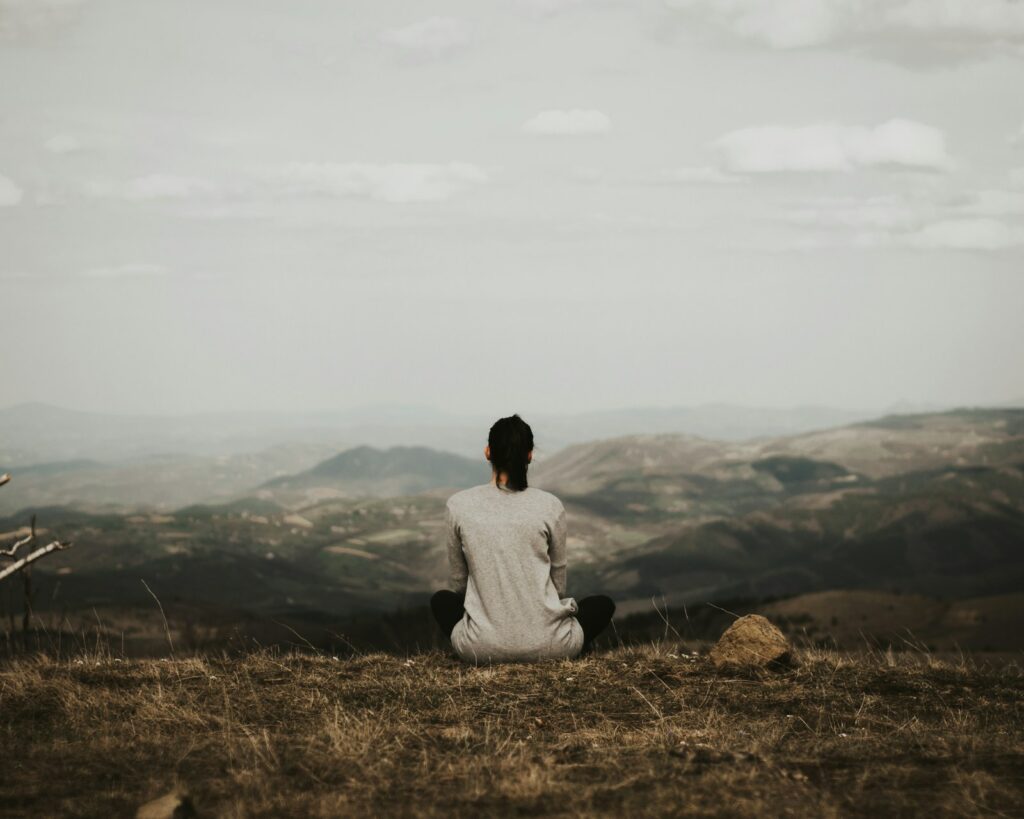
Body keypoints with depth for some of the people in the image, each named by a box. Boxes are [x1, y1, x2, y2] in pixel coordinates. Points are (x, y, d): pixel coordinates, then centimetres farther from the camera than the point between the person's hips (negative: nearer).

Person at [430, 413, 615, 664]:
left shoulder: (458, 505, -2)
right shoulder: (550, 506, -4)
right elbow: (558, 582, 10)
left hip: (483, 646, 0)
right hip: (547, 645, 0)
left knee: (441, 600, 35)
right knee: (603, 605, 32)